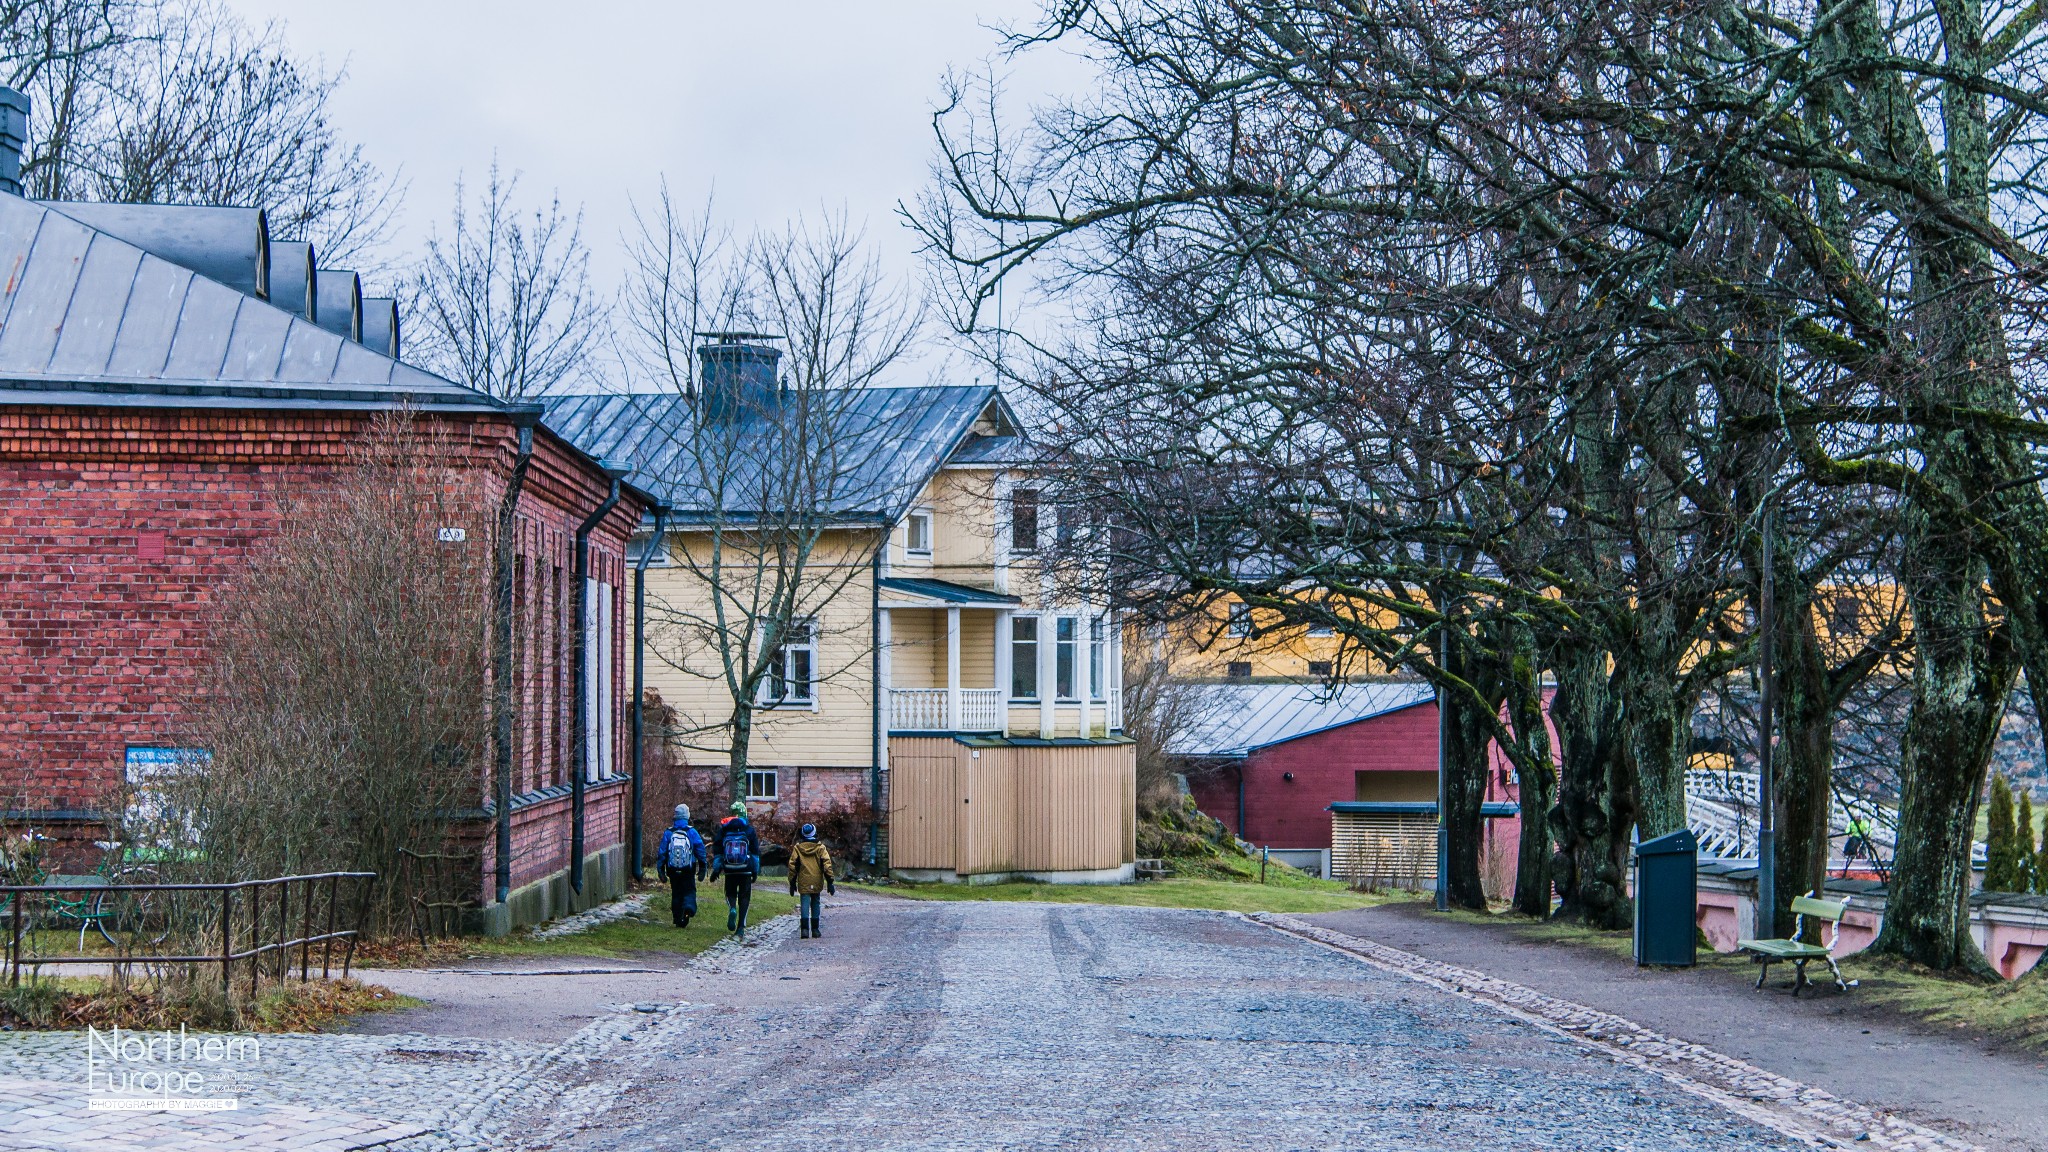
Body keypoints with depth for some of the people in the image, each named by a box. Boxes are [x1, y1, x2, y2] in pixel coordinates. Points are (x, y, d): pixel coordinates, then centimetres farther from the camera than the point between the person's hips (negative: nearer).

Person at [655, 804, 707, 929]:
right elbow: (701, 851, -3)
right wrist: (702, 869, 6)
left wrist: (660, 870, 10)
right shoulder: (692, 832, -6)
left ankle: (678, 919, 13)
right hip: (688, 871, -2)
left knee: (676, 894, 13)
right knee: (689, 891, 6)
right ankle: (689, 906, -25)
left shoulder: (668, 833, -2)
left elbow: (662, 852, 2)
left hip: (673, 871, 2)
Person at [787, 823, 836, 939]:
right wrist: (830, 882, -2)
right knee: (815, 904, 14)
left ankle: (805, 929, -19)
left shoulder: (797, 848, 1)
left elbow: (792, 866, 2)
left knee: (804, 904, -3)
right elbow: (827, 864, -5)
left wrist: (792, 883, 8)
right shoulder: (820, 848, 0)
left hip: (803, 882, -1)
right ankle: (815, 930, 17)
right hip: (817, 882, 1)